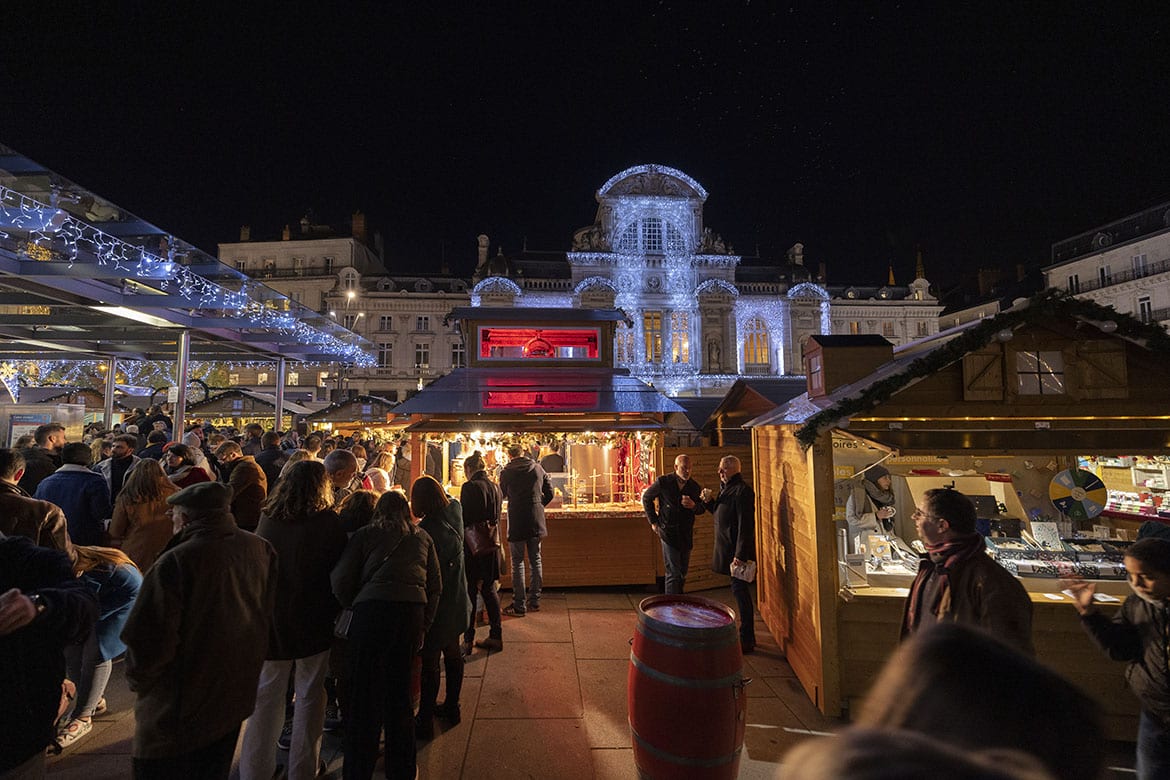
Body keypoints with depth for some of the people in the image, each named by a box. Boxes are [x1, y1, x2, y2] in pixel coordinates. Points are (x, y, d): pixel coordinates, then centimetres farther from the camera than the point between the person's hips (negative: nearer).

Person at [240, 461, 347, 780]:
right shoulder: (328, 521, -15)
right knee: (309, 696, 12)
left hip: (271, 618, 3)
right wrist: (334, 610, 7)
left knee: (266, 696, 18)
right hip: (313, 621, -3)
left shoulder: (268, 518, -4)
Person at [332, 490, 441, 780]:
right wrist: (423, 625, 17)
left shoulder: (365, 535, 10)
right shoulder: (423, 537, 17)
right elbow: (435, 585, 13)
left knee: (364, 694, 12)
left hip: (372, 610, -3)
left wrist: (353, 605, 20)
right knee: (400, 691, 18)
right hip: (412, 612, 3)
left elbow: (340, 580, 3)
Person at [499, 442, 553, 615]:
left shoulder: (507, 472, -7)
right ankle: (535, 601, 22)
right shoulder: (538, 468, 2)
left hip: (517, 523, -3)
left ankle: (519, 605, 7)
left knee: (517, 563, 4)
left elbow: (501, 495, 8)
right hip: (536, 522, 4)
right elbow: (549, 493, 6)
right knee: (536, 561, 14)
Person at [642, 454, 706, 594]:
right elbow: (646, 498, 5)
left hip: (686, 534, 5)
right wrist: (653, 521, 3)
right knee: (673, 573, -7)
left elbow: (701, 509, 10)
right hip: (669, 533, -4)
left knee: (683, 572, 17)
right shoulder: (663, 482, -9)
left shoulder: (694, 486, 1)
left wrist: (693, 505, -15)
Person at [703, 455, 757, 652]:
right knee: (739, 591, 17)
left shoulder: (742, 491, -18)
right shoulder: (726, 489, 13)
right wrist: (709, 501, 4)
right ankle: (746, 636, 30)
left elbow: (745, 525, -22)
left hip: (737, 551, -10)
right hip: (728, 549, 10)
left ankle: (747, 641, 8)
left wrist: (740, 555, -25)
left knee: (740, 590, -3)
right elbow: (720, 513, 22)